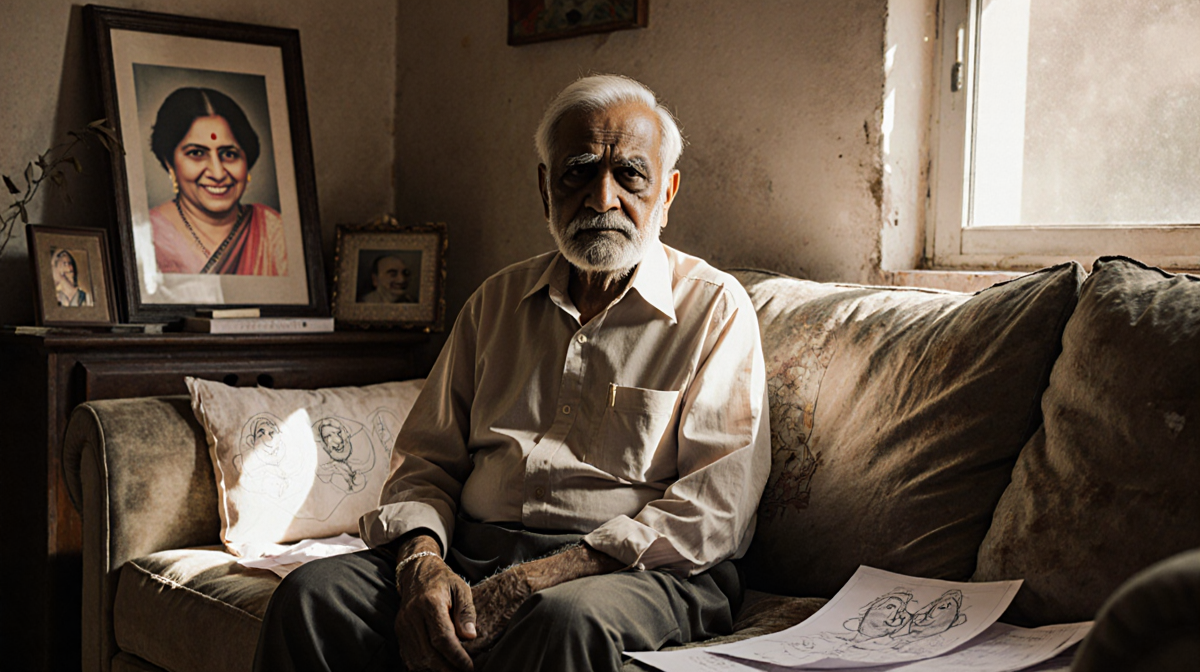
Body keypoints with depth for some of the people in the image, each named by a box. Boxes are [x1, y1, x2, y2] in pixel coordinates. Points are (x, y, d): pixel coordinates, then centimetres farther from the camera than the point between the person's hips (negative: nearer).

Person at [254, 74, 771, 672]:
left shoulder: (715, 309, 1)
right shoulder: (498, 300, 16)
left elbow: (714, 510, -9)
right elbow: (426, 459, 15)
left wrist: (535, 581, -17)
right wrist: (422, 564, -9)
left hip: (638, 573, -4)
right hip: (470, 557, 4)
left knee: (567, 619, -38)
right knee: (313, 593, -20)